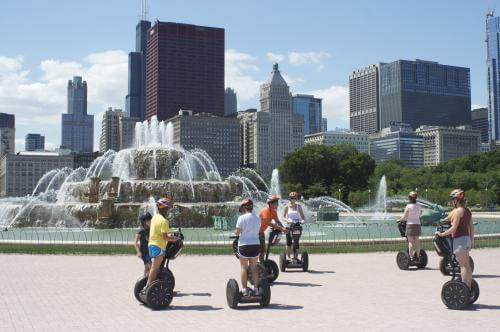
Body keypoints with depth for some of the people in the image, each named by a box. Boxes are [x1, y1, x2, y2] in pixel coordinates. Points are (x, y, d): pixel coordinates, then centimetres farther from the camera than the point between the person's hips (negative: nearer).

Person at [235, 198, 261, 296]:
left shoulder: (242, 218, -10)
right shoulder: (257, 218, 5)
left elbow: (237, 232, -11)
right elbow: (257, 231, 8)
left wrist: (235, 231, 11)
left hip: (244, 245, -4)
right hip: (256, 244, 4)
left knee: (244, 267, 4)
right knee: (254, 267, 12)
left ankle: (244, 289, 3)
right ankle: (256, 289, 14)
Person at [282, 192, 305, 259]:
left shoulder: (298, 206, 4)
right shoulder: (287, 207, 1)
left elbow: (302, 215, 3)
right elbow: (283, 217, -1)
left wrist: (302, 220, -18)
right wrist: (287, 220, -20)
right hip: (289, 226, -1)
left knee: (296, 242, -1)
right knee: (289, 242, -3)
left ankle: (296, 256, 5)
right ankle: (288, 257, 5)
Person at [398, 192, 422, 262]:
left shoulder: (408, 206, -10)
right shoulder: (419, 206, 3)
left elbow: (404, 216, -8)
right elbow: (420, 214, 12)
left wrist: (400, 220, 11)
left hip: (410, 224, -5)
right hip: (417, 224, 5)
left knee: (411, 242, -3)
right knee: (417, 241, 10)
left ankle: (411, 257, -6)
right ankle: (417, 256, 15)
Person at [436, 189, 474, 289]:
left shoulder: (458, 211, -15)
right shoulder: (467, 210, 11)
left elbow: (454, 228, -18)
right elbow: (471, 227, 14)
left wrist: (441, 234, -9)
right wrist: (472, 241, 20)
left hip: (459, 239, -9)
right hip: (466, 238, 9)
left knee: (463, 265, -6)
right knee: (467, 265, 14)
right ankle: (469, 288, 21)